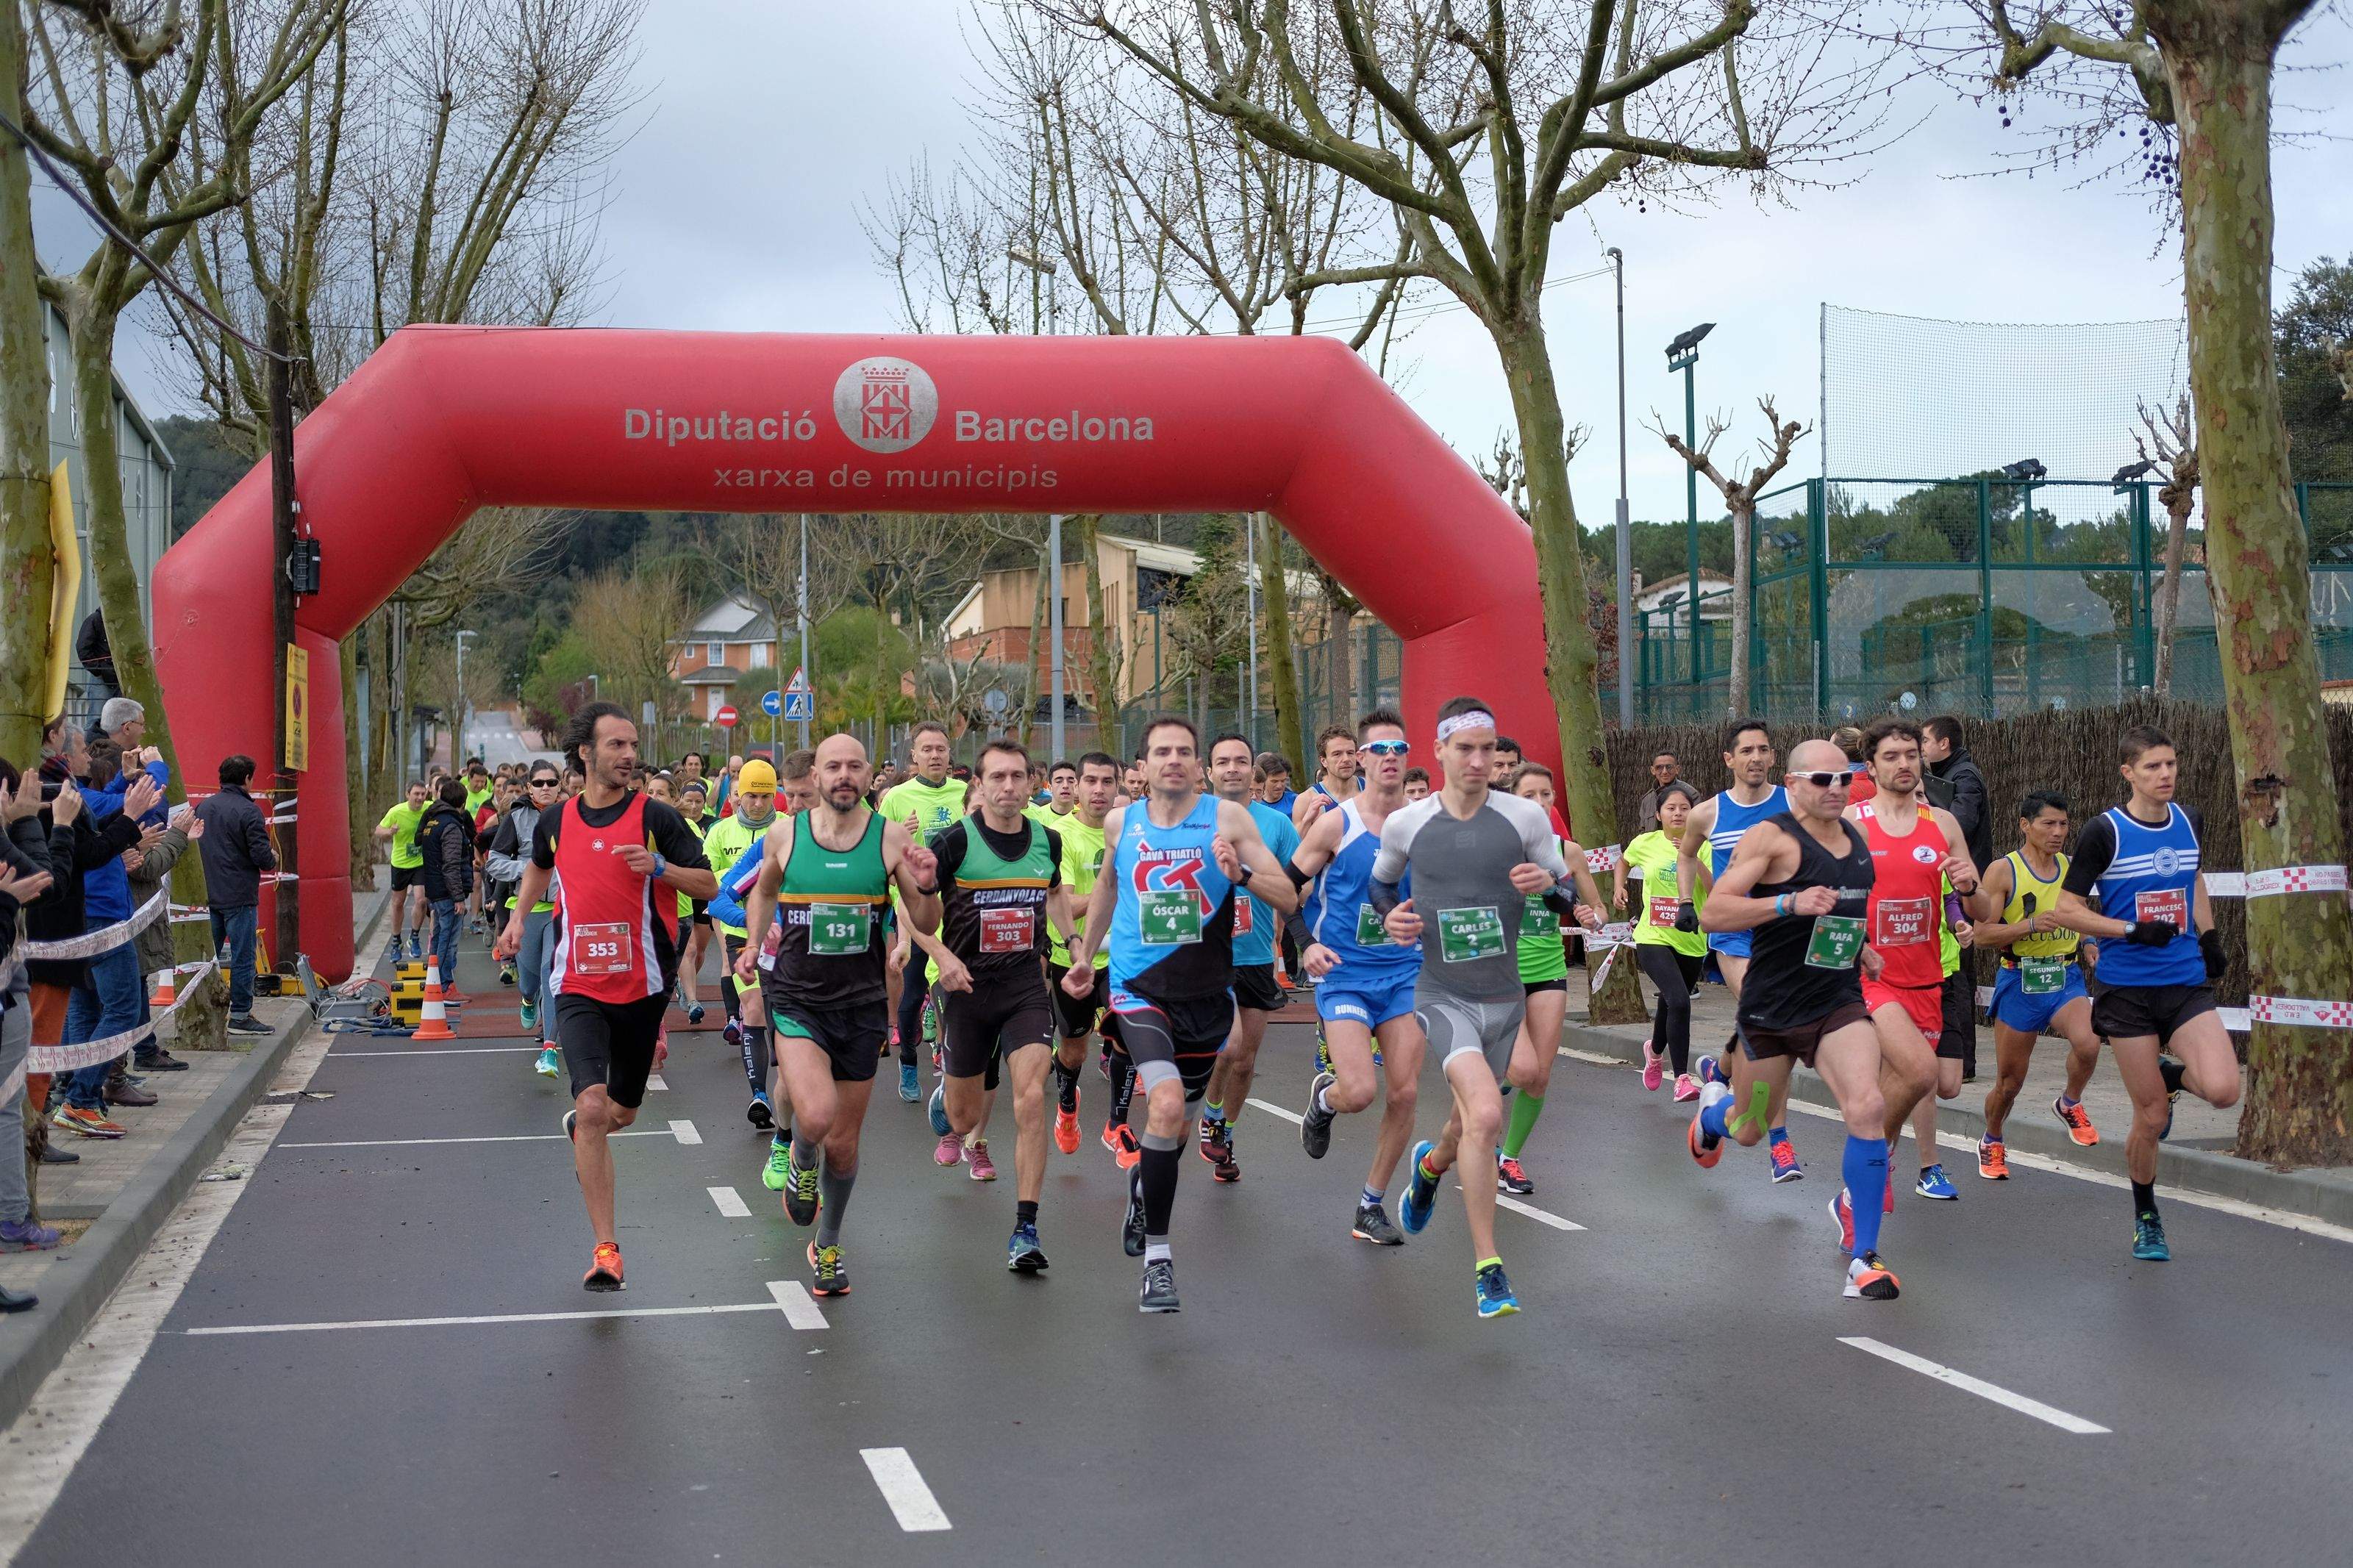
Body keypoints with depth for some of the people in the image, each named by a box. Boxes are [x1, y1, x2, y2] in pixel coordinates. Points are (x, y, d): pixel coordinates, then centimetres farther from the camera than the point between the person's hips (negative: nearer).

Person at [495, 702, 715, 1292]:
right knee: (593, 1105, -18)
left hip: (643, 986, 0)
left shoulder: (654, 816, -6)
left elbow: (709, 885, -4)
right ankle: (606, 1249, -13)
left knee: (621, 1112, 14)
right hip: (580, 988, 0)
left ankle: (580, 1125, 54)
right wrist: (518, 916, 14)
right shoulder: (557, 821, 3)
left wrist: (659, 866, -20)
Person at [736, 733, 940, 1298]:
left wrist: (927, 888, -21)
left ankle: (827, 1246, 35)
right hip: (797, 1000, -1)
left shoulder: (892, 837, -5)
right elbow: (763, 892, 18)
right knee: (816, 1117, -25)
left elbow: (926, 926, -2)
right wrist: (754, 945, 4)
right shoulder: (784, 833, -3)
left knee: (843, 1143, 10)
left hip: (862, 1003, 1)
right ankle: (801, 1161, 12)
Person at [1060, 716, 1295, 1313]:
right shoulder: (1121, 822, 2)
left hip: (1206, 994, 1)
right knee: (1167, 1103, -24)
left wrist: (1241, 873, -25)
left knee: (1177, 1125, 16)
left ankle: (1143, 1184, 51)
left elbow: (1289, 898, -8)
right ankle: (1157, 1255, -16)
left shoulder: (1226, 818, -6)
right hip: (1139, 988, -1)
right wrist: (1085, 953, 26)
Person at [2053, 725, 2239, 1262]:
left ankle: (2171, 1075, 18)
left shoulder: (2189, 823, 6)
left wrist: (2209, 937, 16)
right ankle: (2146, 1220, 25)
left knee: (2223, 1091, -18)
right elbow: (2067, 909, -8)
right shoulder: (2105, 831, -9)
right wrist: (2133, 930, -18)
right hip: (2126, 990, -3)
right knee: (2151, 1118, 0)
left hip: (2186, 983, 3)